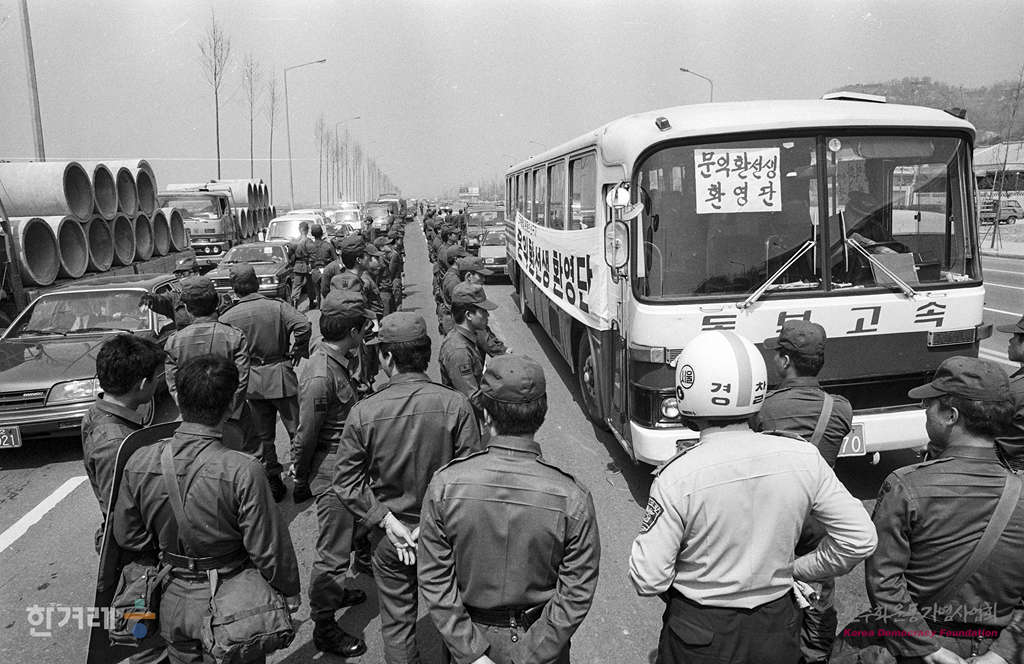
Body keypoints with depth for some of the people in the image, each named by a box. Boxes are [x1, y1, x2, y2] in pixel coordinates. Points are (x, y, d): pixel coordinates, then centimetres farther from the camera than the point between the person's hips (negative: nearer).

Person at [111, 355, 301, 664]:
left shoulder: (139, 462, -13)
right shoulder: (243, 471, -28)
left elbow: (126, 536, 0)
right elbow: (269, 549, -20)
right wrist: (291, 592, -3)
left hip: (173, 607, 4)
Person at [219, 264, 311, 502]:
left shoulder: (227, 317, -2)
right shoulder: (277, 306, -7)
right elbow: (303, 325, -22)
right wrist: (296, 353, -8)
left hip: (252, 382, 2)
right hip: (281, 377, -2)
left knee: (263, 436, 13)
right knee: (296, 430, 8)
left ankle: (273, 482, 20)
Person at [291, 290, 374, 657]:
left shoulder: (336, 361, 2)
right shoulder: (320, 377, -28)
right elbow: (305, 437, -20)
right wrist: (301, 483, -7)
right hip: (331, 472, -9)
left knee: (343, 540, 27)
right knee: (333, 551, 4)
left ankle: (334, 592, 48)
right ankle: (324, 628, 20)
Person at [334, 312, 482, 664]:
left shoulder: (364, 412, -16)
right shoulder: (456, 405, -17)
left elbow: (347, 480, -11)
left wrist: (385, 519, -8)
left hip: (390, 538, 0)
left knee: (397, 623, 19)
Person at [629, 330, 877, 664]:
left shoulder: (676, 477, -24)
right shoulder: (803, 459, -14)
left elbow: (648, 580, -20)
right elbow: (860, 539, -6)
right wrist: (796, 569, 6)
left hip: (700, 637, -2)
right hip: (777, 627, 2)